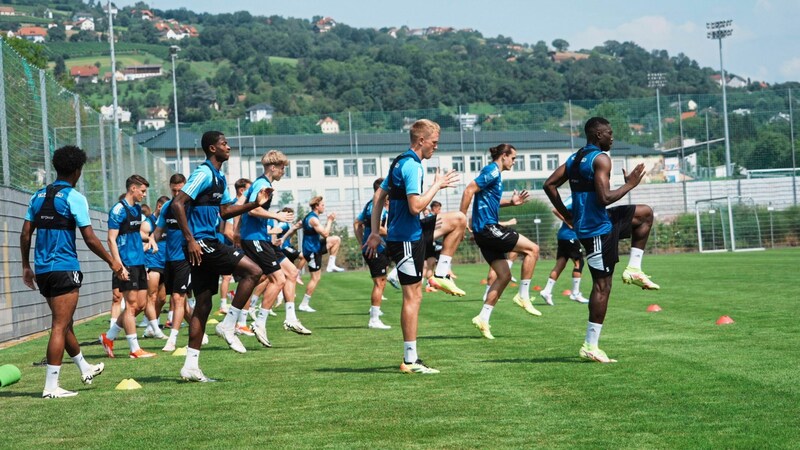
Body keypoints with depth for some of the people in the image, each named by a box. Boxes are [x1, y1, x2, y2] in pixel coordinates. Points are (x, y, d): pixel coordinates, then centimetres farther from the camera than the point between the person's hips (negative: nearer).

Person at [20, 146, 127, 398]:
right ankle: (51, 387, -7)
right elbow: (89, 239, -12)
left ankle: (85, 369, 37)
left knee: (63, 322, 19)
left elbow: (25, 234, 11)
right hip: (64, 269, -7)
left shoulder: (39, 196, 10)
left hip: (42, 270, 7)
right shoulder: (73, 197, -10)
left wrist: (26, 267, 20)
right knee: (60, 326, -5)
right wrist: (112, 262, -1)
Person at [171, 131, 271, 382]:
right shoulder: (204, 174, -12)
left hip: (208, 244, 10)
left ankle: (191, 366, 8)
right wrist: (190, 239, -22)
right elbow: (177, 204, -19)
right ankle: (228, 326, -6)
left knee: (203, 304, 8)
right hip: (201, 243, -10)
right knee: (253, 271, -12)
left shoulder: (219, 178, 18)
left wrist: (255, 204, 16)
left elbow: (224, 211, 27)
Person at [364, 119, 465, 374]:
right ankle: (410, 360, -2)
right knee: (413, 297, -6)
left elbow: (378, 196, 17)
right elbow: (416, 206, -26)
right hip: (406, 240, -10)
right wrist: (437, 185, -13)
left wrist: (375, 233, 17)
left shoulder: (399, 162, 12)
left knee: (459, 220, 21)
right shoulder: (412, 166, -18)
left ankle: (441, 275, 16)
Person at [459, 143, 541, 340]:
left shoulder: (495, 173, 19)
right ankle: (523, 296, -2)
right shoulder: (492, 171, -11)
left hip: (484, 230, 10)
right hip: (488, 227, -10)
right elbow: (469, 191, -19)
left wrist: (511, 202, 16)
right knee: (532, 249, -6)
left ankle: (483, 318, 6)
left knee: (504, 275, 9)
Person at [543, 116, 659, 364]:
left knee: (645, 213, 22)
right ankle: (591, 346, -4)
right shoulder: (601, 159, -16)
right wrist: (629, 184, -12)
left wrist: (567, 215, 13)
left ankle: (633, 269, 16)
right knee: (602, 286, -5)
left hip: (584, 224, 9)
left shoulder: (574, 158, 11)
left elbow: (549, 184, 10)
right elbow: (605, 198, -26)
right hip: (598, 229, -9)